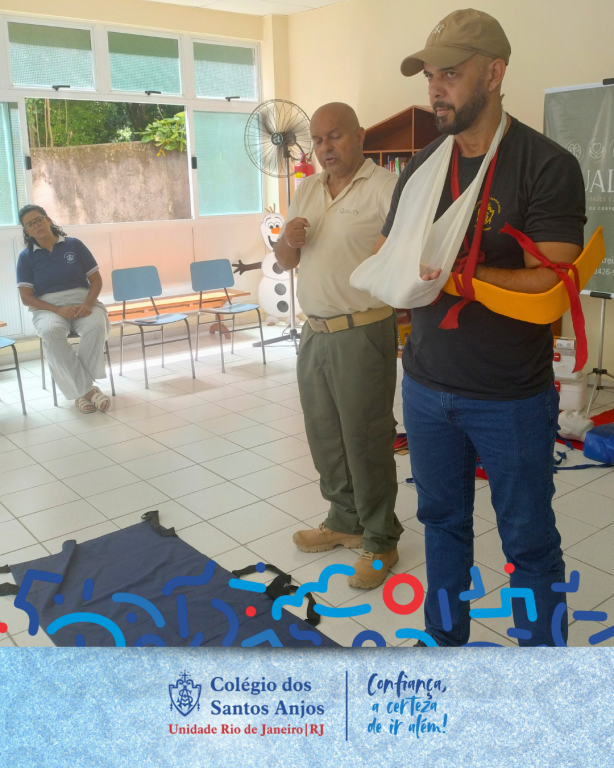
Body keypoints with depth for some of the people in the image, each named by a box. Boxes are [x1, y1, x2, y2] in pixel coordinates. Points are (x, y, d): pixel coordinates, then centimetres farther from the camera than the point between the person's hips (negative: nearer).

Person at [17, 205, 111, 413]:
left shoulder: (74, 245, 5)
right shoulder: (26, 257, 5)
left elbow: (96, 279, 6)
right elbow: (26, 297, 0)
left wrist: (88, 304, -14)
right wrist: (57, 310, -17)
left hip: (82, 301, 1)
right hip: (48, 308, 0)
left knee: (97, 325, -35)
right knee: (51, 332, -37)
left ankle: (80, 389, -23)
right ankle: (87, 388, -29)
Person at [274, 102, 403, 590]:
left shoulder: (384, 186, -10)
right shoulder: (308, 190, 13)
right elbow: (285, 261, 16)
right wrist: (289, 241, -6)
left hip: (362, 334, -7)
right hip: (314, 333, 7)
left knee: (366, 440, 1)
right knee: (324, 437, 16)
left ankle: (379, 541, 19)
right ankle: (345, 522, 35)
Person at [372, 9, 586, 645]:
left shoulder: (547, 166, -10)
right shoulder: (421, 167, 6)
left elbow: (550, 284, -18)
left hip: (512, 399, -4)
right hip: (427, 388, 5)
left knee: (529, 543, 10)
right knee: (442, 522, 19)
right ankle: (445, 642, 39)